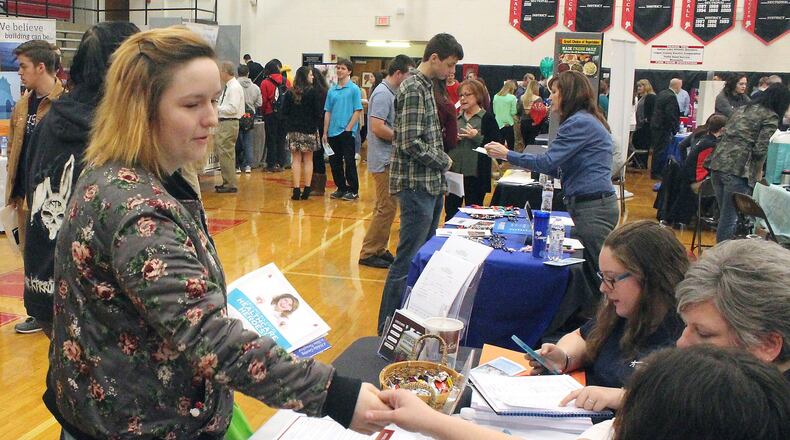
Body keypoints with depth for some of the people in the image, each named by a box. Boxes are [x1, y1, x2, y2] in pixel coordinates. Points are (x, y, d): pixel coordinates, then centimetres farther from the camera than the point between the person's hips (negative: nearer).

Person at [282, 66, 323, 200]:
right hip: (309, 130, -2)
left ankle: (296, 190, 0)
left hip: (294, 130, 2)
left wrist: (289, 126, 10)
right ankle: (306, 190, 4)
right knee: (308, 160, 5)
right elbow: (318, 113, -6)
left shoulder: (290, 93, 2)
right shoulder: (312, 92, -7)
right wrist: (315, 126, 9)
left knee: (296, 160, 4)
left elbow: (284, 112, 2)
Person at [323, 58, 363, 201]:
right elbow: (328, 112, 11)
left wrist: (348, 128, -13)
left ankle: (353, 190, 8)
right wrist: (325, 132, 7)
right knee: (334, 162, 10)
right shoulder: (332, 90, 10)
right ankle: (341, 188, 22)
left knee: (349, 162, -1)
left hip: (347, 132, -6)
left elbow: (358, 111, -8)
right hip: (333, 133, 6)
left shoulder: (354, 89, -4)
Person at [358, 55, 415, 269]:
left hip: (389, 159, 10)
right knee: (386, 207, -6)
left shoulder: (390, 92, 13)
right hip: (385, 160, -10)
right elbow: (378, 128, -25)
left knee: (386, 207, 15)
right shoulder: (383, 94, -16)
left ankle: (379, 249, 24)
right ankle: (369, 253, 2)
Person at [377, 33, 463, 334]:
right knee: (409, 260, -5)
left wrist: (441, 163, 9)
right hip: (417, 185, -10)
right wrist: (444, 161, -9)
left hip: (431, 185, 10)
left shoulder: (425, 86, 15)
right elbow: (411, 143, -22)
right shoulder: (414, 88, -15)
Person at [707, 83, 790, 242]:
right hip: (738, 169, -7)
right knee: (730, 219, -3)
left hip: (717, 162, 7)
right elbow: (760, 149, -10)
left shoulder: (742, 109, 20)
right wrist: (758, 172, 6)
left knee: (724, 215, 16)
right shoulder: (771, 117, -2)